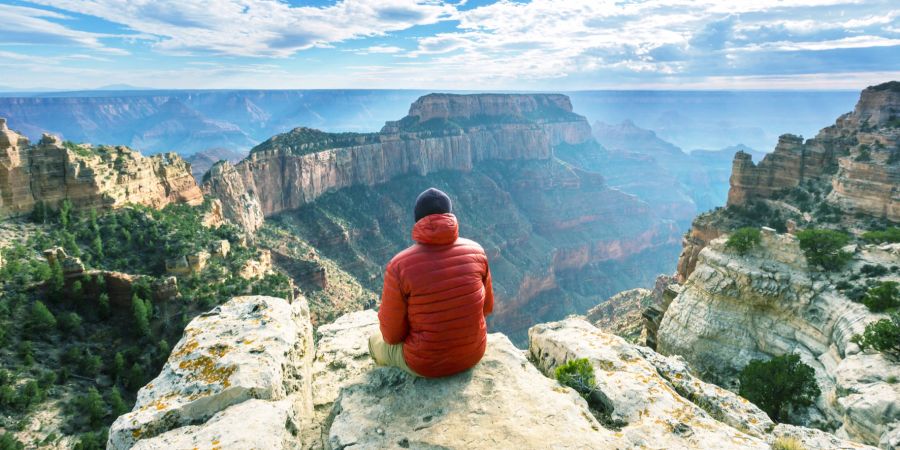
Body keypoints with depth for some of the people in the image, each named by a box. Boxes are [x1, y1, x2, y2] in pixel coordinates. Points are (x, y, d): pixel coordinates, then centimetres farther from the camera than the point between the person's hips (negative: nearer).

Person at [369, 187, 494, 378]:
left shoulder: (399, 266, -24)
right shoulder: (475, 250, -12)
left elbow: (392, 334, -14)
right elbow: (486, 306, 2)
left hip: (426, 362, -4)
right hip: (473, 353, 4)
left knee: (376, 342, 29)